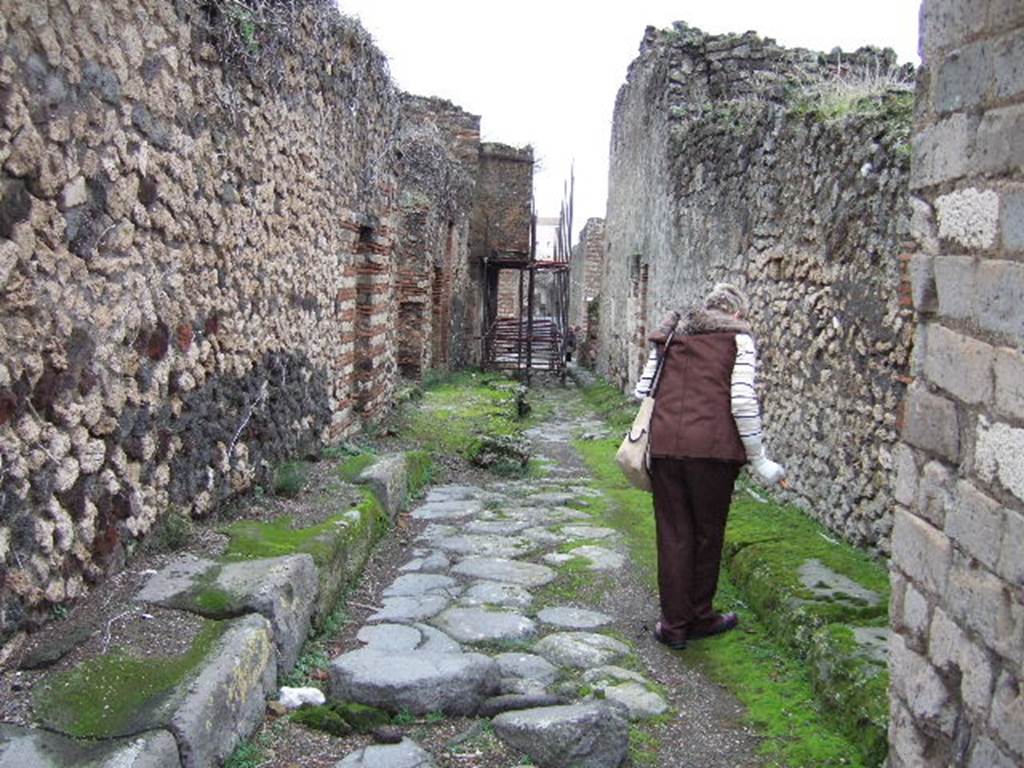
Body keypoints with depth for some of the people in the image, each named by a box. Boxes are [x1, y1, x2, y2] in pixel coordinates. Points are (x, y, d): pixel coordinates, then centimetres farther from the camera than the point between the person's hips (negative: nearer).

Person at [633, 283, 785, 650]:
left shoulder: (669, 337, 17)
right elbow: (743, 401, -7)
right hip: (713, 448, -3)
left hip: (665, 446, 3)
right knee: (707, 534, 13)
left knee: (673, 535, 11)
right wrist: (759, 459, -1)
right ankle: (700, 617, 27)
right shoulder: (737, 339, 4)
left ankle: (674, 624, 18)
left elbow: (641, 391, 11)